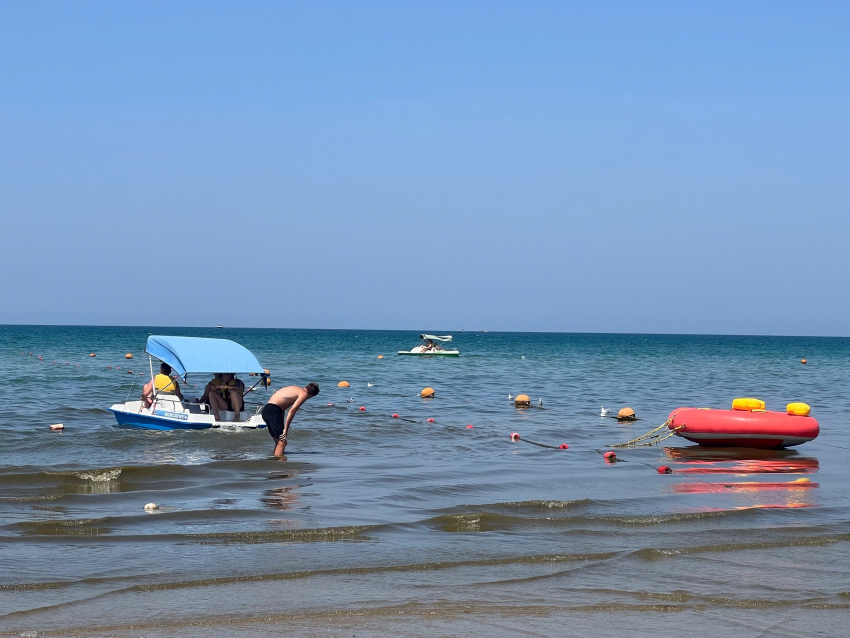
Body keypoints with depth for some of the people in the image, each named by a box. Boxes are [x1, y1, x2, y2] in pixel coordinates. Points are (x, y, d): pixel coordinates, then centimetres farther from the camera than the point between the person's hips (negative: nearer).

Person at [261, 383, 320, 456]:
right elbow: (292, 411, -13)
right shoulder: (304, 394, -1)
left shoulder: (295, 389, 24)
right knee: (282, 443, -11)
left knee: (279, 442, 17)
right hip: (273, 411, -9)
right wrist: (285, 429, -13)